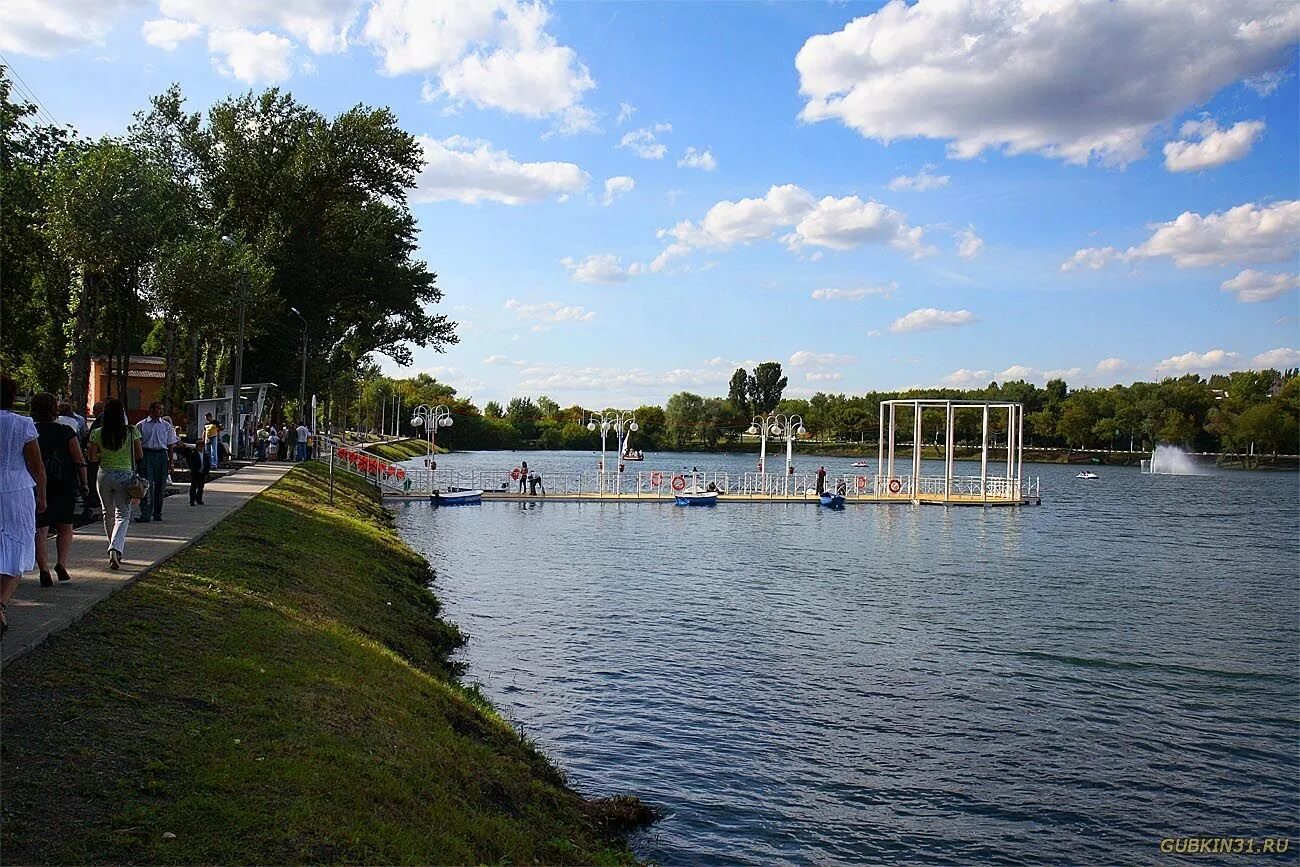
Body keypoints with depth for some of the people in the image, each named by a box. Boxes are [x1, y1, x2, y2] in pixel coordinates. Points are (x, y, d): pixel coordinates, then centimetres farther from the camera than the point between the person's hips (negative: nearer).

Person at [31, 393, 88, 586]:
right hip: (65, 486, 0)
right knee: (65, 527, 14)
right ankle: (62, 563, 0)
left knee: (40, 530, 4)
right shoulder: (66, 432, -3)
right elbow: (79, 461, -6)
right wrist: (83, 483, 3)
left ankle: (44, 570, -3)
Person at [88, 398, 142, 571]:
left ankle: (117, 550, 27)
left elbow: (92, 457, 0)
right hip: (125, 475, -2)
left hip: (104, 475, 2)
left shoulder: (98, 433, -3)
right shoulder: (131, 431, -7)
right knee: (122, 514, 1)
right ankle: (115, 549, -20)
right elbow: (140, 456, -3)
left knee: (108, 513, 17)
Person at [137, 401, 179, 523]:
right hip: (146, 455, -2)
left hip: (161, 455, 2)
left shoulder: (167, 426, 11)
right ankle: (145, 514, -11)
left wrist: (170, 462, 6)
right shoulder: (142, 425, 6)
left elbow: (171, 445, 11)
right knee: (147, 485, -9)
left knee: (160, 485, 6)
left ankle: (157, 513, 17)